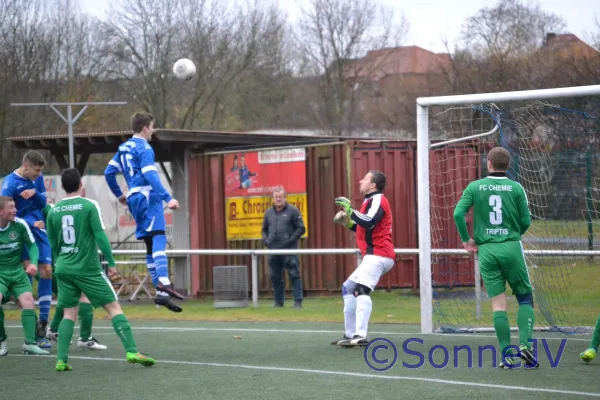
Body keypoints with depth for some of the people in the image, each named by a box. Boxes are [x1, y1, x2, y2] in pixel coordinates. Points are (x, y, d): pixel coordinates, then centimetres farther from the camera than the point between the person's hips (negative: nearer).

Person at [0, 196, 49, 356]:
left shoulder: (19, 224, -8)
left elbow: (32, 245, 3)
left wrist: (33, 262, -14)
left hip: (17, 272, 2)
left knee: (27, 300, -16)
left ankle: (30, 343, -16)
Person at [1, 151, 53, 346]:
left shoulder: (37, 178, 4)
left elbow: (43, 202, 8)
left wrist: (35, 193, -14)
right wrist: (30, 223, -24)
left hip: (39, 229, 6)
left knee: (46, 271, 0)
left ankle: (42, 322, 6)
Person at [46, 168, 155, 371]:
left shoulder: (53, 211, 6)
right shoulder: (89, 205, -7)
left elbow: (52, 244, 12)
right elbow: (100, 236, -11)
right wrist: (111, 262, -6)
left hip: (63, 269, 4)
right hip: (88, 268, -4)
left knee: (69, 313, 11)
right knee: (114, 307, 0)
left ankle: (61, 360, 1)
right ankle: (131, 351, -9)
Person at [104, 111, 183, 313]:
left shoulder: (123, 148, 17)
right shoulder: (144, 148, -8)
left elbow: (109, 173, 21)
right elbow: (150, 176, -19)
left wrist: (119, 194, 32)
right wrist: (167, 198, -25)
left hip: (134, 198, 9)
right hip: (148, 197, -9)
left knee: (151, 244, 9)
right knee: (158, 238, -20)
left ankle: (161, 293, 6)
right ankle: (163, 283, -37)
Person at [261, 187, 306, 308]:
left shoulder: (292, 211, -1)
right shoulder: (269, 212, 14)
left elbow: (301, 229, -3)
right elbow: (264, 229, 23)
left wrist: (291, 241, -12)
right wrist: (265, 240, 4)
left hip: (289, 250, -5)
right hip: (273, 251, 5)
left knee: (294, 275, -7)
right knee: (275, 277, 8)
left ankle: (298, 301, -5)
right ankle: (278, 301, 16)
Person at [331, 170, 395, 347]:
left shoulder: (377, 200, -7)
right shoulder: (371, 201, 23)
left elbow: (369, 222, -25)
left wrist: (350, 210, -19)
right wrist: (348, 223, 17)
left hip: (377, 254, -11)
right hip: (375, 256, 11)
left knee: (361, 290, -27)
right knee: (348, 288, 20)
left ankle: (360, 336, -42)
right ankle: (350, 334, 21)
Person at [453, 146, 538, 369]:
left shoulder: (475, 187, 2)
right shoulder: (516, 188, 0)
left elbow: (458, 213, -7)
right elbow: (526, 221, 2)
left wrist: (467, 239, 6)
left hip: (486, 250, 1)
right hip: (511, 247, -1)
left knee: (498, 303, 3)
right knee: (525, 298, 10)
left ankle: (507, 355, -1)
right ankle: (525, 344, -8)